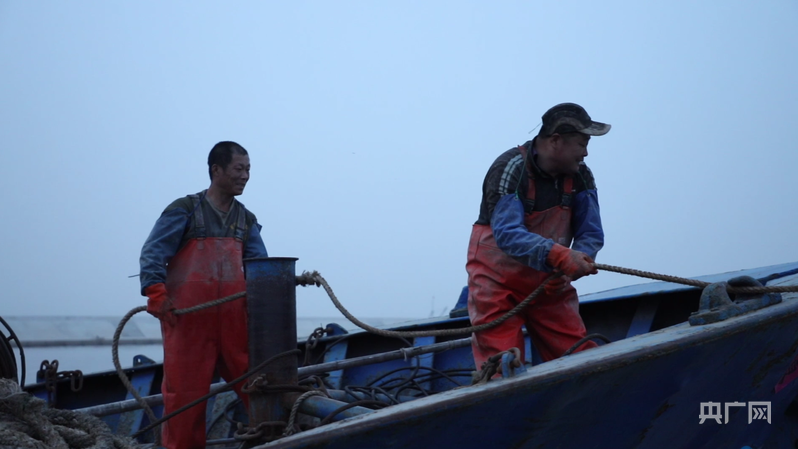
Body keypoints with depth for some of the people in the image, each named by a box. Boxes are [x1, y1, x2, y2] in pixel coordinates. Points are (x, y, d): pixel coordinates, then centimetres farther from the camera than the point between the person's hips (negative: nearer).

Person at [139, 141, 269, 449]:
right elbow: (152, 254, -6)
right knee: (185, 391, 0)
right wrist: (156, 293, -19)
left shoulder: (246, 220, 16)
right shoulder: (185, 210, 0)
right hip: (187, 319, -4)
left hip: (233, 319, 5)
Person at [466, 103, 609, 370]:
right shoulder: (511, 168, -20)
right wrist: (561, 256, -45)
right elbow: (507, 234, -31)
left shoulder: (580, 176, -2)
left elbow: (591, 235, -3)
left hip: (550, 284, 5)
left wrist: (569, 270, -24)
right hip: (499, 284, -5)